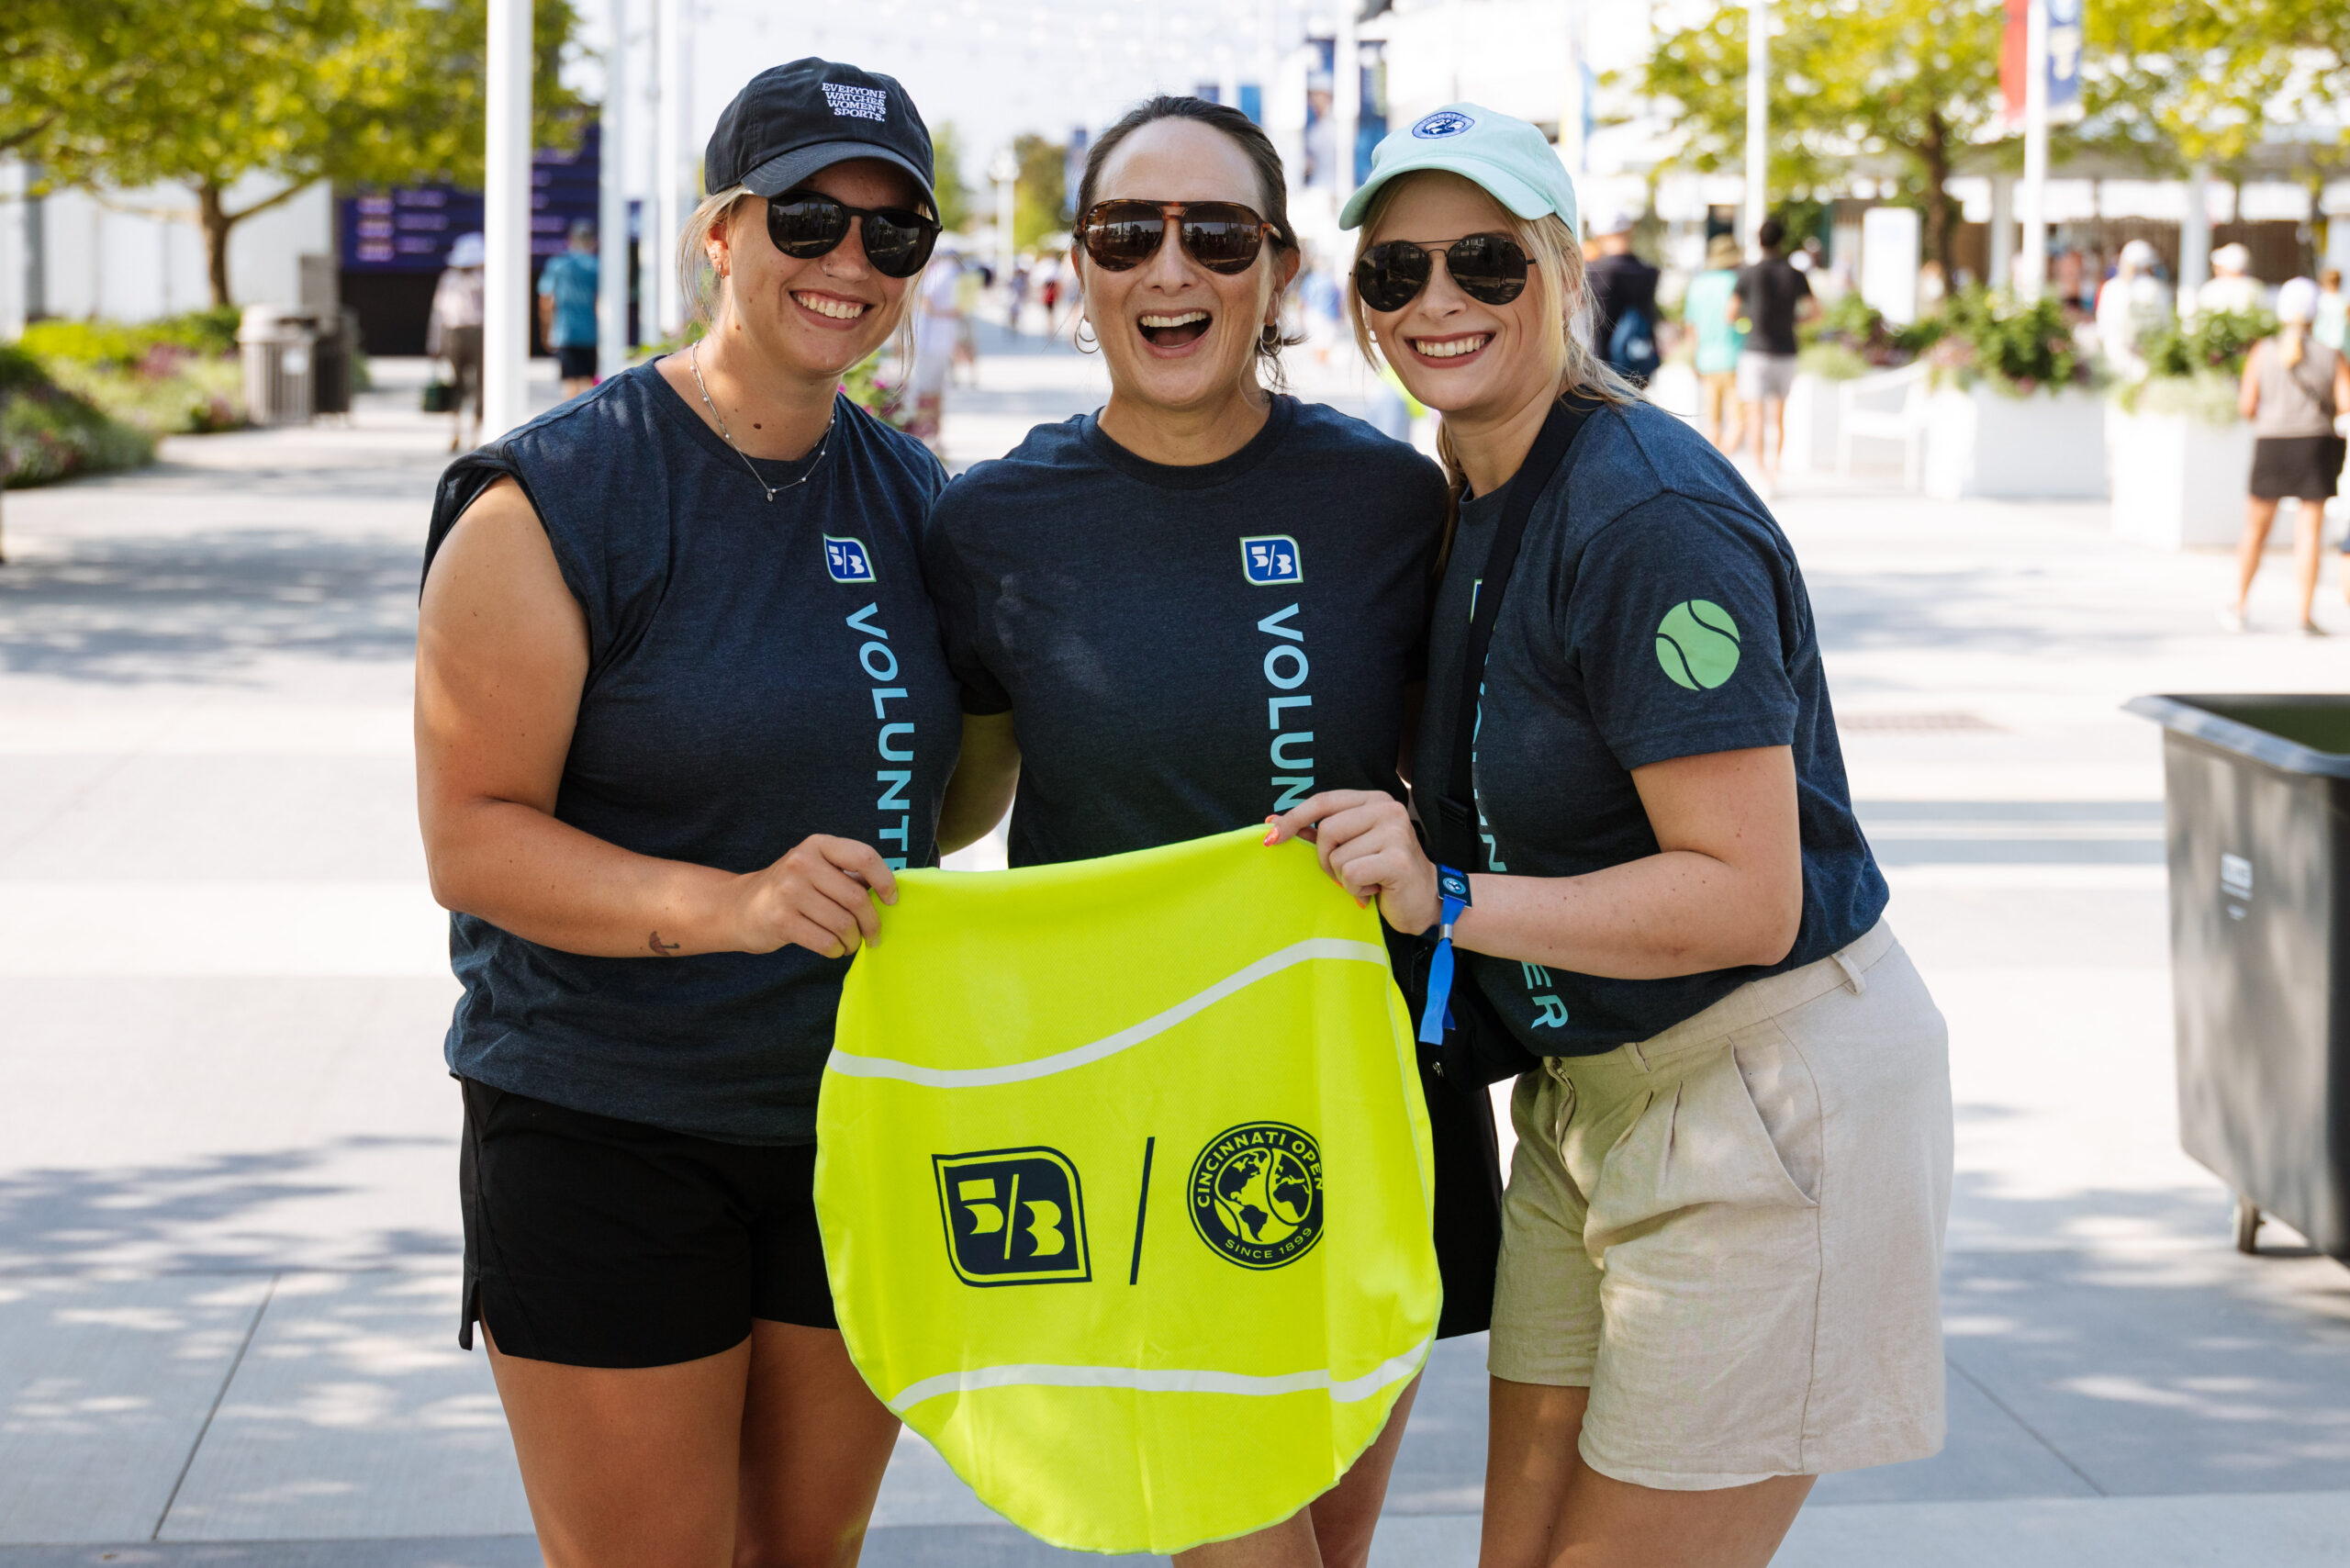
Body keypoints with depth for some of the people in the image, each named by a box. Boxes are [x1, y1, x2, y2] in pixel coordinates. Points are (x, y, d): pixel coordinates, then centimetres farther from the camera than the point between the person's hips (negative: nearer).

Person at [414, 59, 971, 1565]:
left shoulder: (910, 493, 8)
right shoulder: (557, 498, -12)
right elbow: (472, 836, -18)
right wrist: (729, 905, -30)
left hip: (862, 1124, 6)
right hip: (609, 1138, -6)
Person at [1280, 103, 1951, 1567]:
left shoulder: (1652, 517, -21)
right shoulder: (1472, 502, 7)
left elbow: (1747, 897, -24)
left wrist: (1452, 899, -28)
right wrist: (1400, 846, 2)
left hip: (1770, 1101, -9)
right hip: (1592, 1090, 9)